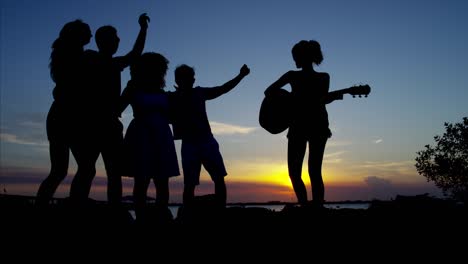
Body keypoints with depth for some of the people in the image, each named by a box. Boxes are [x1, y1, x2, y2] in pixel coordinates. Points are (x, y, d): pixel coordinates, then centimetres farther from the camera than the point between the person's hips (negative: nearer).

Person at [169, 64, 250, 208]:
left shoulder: (199, 92, 10)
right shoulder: (172, 98, 1)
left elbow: (223, 88, 14)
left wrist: (241, 75, 5)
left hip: (208, 141, 3)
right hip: (189, 145, -3)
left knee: (219, 179, -3)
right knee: (189, 184, -5)